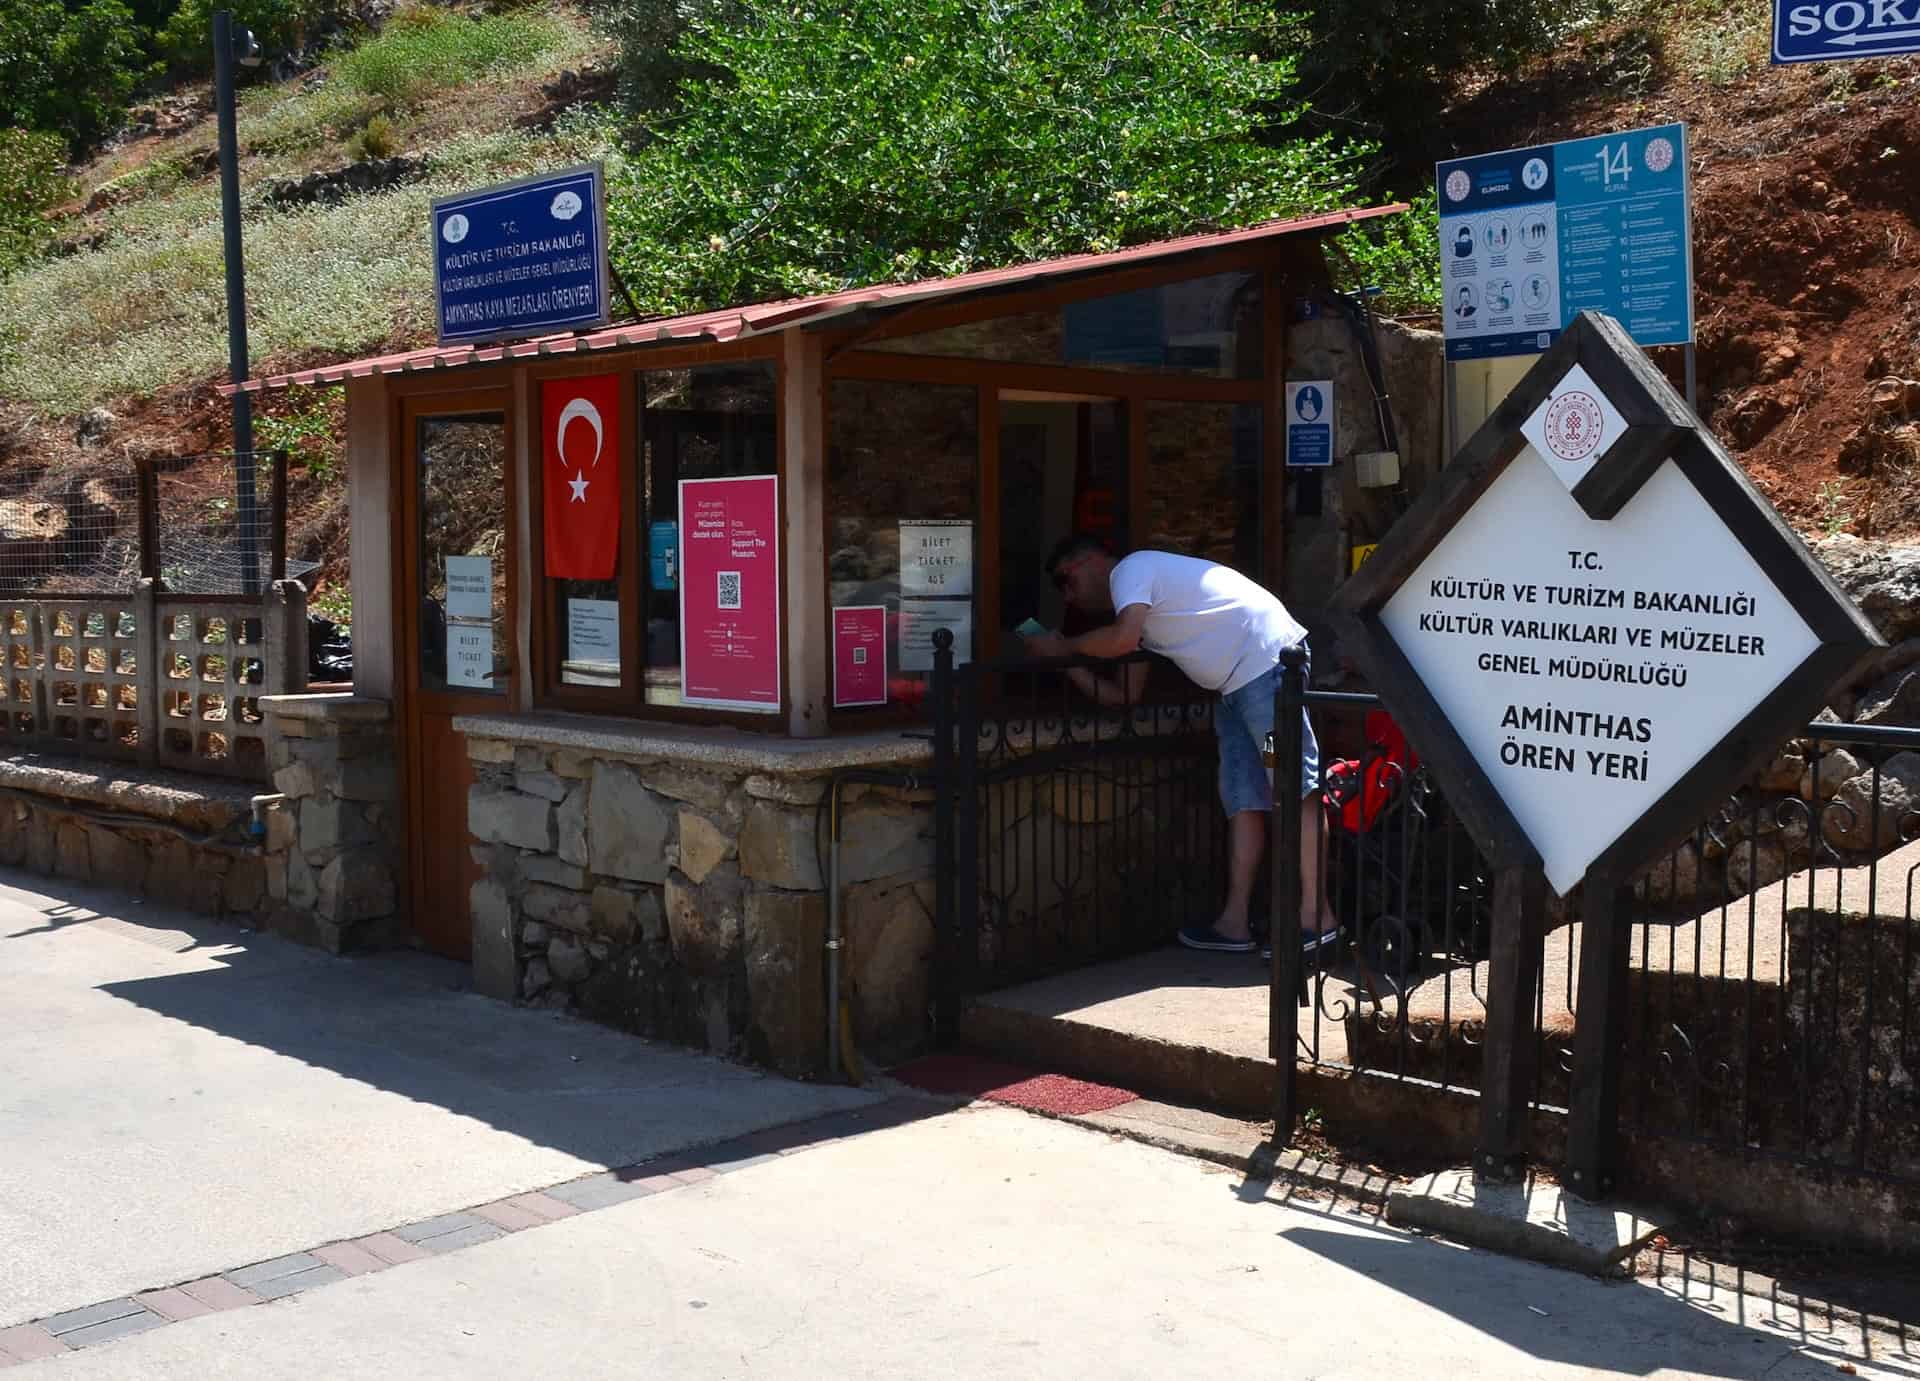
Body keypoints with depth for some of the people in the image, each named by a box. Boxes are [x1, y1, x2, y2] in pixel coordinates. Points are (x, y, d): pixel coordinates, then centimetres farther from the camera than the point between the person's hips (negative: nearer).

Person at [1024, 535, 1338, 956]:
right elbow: (1123, 695, 18)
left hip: (1267, 657, -10)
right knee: (1244, 797, 7)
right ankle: (1234, 923, 7)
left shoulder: (1130, 569, -4)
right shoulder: (1135, 604, 24)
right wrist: (1067, 665, 8)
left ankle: (1316, 917, -11)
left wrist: (1066, 647, -8)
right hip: (1236, 682, 10)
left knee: (1293, 785, -11)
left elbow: (1122, 638, -23)